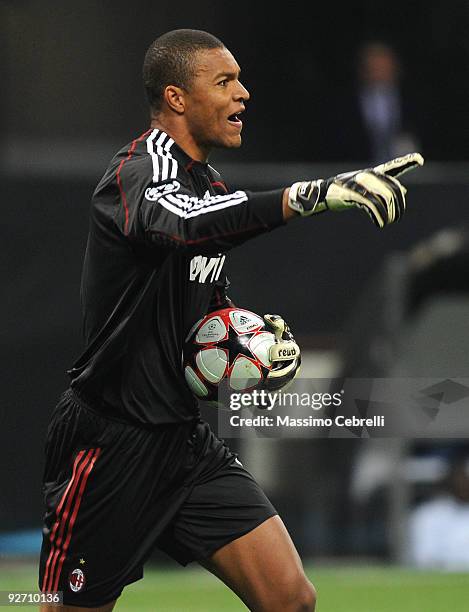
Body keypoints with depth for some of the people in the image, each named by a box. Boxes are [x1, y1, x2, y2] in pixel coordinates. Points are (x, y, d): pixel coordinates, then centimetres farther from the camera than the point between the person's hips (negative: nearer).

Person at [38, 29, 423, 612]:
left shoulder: (211, 184, 12)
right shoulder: (141, 167, -16)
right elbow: (180, 225, -42)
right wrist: (314, 194, -52)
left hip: (186, 439, 8)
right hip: (108, 446, -8)